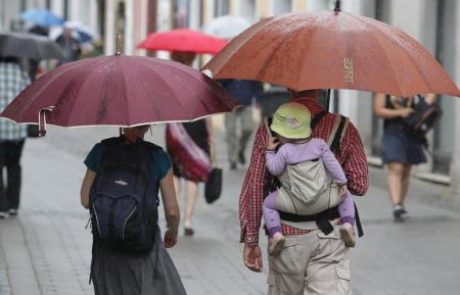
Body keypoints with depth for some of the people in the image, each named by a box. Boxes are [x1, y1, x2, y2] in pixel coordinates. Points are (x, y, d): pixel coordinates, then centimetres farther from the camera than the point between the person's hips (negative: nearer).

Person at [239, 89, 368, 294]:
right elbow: (359, 185, 0)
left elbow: (253, 187, -3)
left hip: (285, 237, 1)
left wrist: (250, 239, 3)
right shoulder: (343, 128, -2)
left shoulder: (268, 129, -1)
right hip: (330, 237, -1)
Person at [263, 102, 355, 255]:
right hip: (322, 196, 2)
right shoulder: (319, 144, 2)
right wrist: (342, 182, 8)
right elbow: (332, 164, 2)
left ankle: (275, 233, -3)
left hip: (295, 202, -2)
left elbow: (274, 169, -4)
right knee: (346, 197, 24)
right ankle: (347, 223, -1)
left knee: (268, 203, 16)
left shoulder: (285, 150, -8)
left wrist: (270, 151, 8)